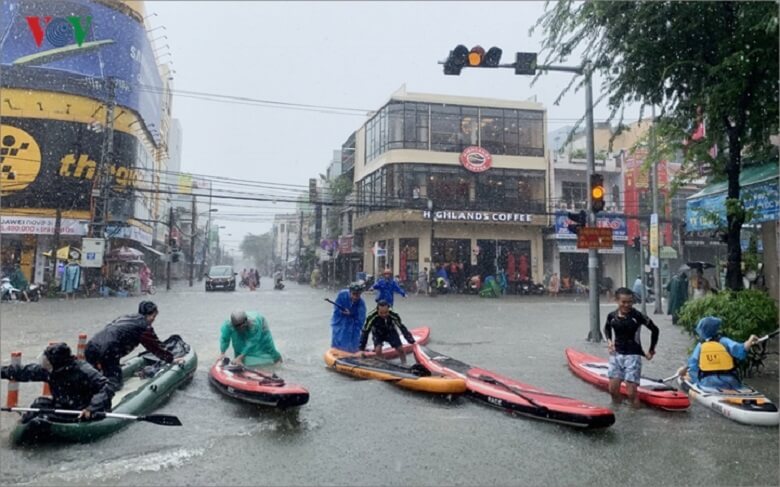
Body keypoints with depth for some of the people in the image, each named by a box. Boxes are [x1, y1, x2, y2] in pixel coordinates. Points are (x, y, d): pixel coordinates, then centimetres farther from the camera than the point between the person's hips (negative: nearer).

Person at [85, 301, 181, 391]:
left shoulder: (124, 318, 25)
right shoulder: (144, 325, 4)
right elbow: (156, 346, 11)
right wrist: (171, 359, 23)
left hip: (90, 346, 8)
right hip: (106, 352, -8)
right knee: (115, 383, -1)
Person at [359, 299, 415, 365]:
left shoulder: (394, 316, -31)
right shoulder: (372, 317, -35)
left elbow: (402, 328, -17)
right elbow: (365, 332, -24)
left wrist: (411, 340, -15)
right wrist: (362, 348, -20)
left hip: (391, 333, 1)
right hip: (378, 335, -1)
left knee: (400, 349, -9)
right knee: (378, 350, -25)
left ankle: (404, 365, 15)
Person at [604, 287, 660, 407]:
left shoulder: (637, 316, -11)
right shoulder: (612, 316, 1)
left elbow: (655, 330, -2)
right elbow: (607, 328, 22)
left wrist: (651, 351, 1)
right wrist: (609, 341, 5)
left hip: (633, 356, -4)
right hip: (616, 354, 4)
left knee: (631, 392, -7)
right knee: (613, 389, 3)